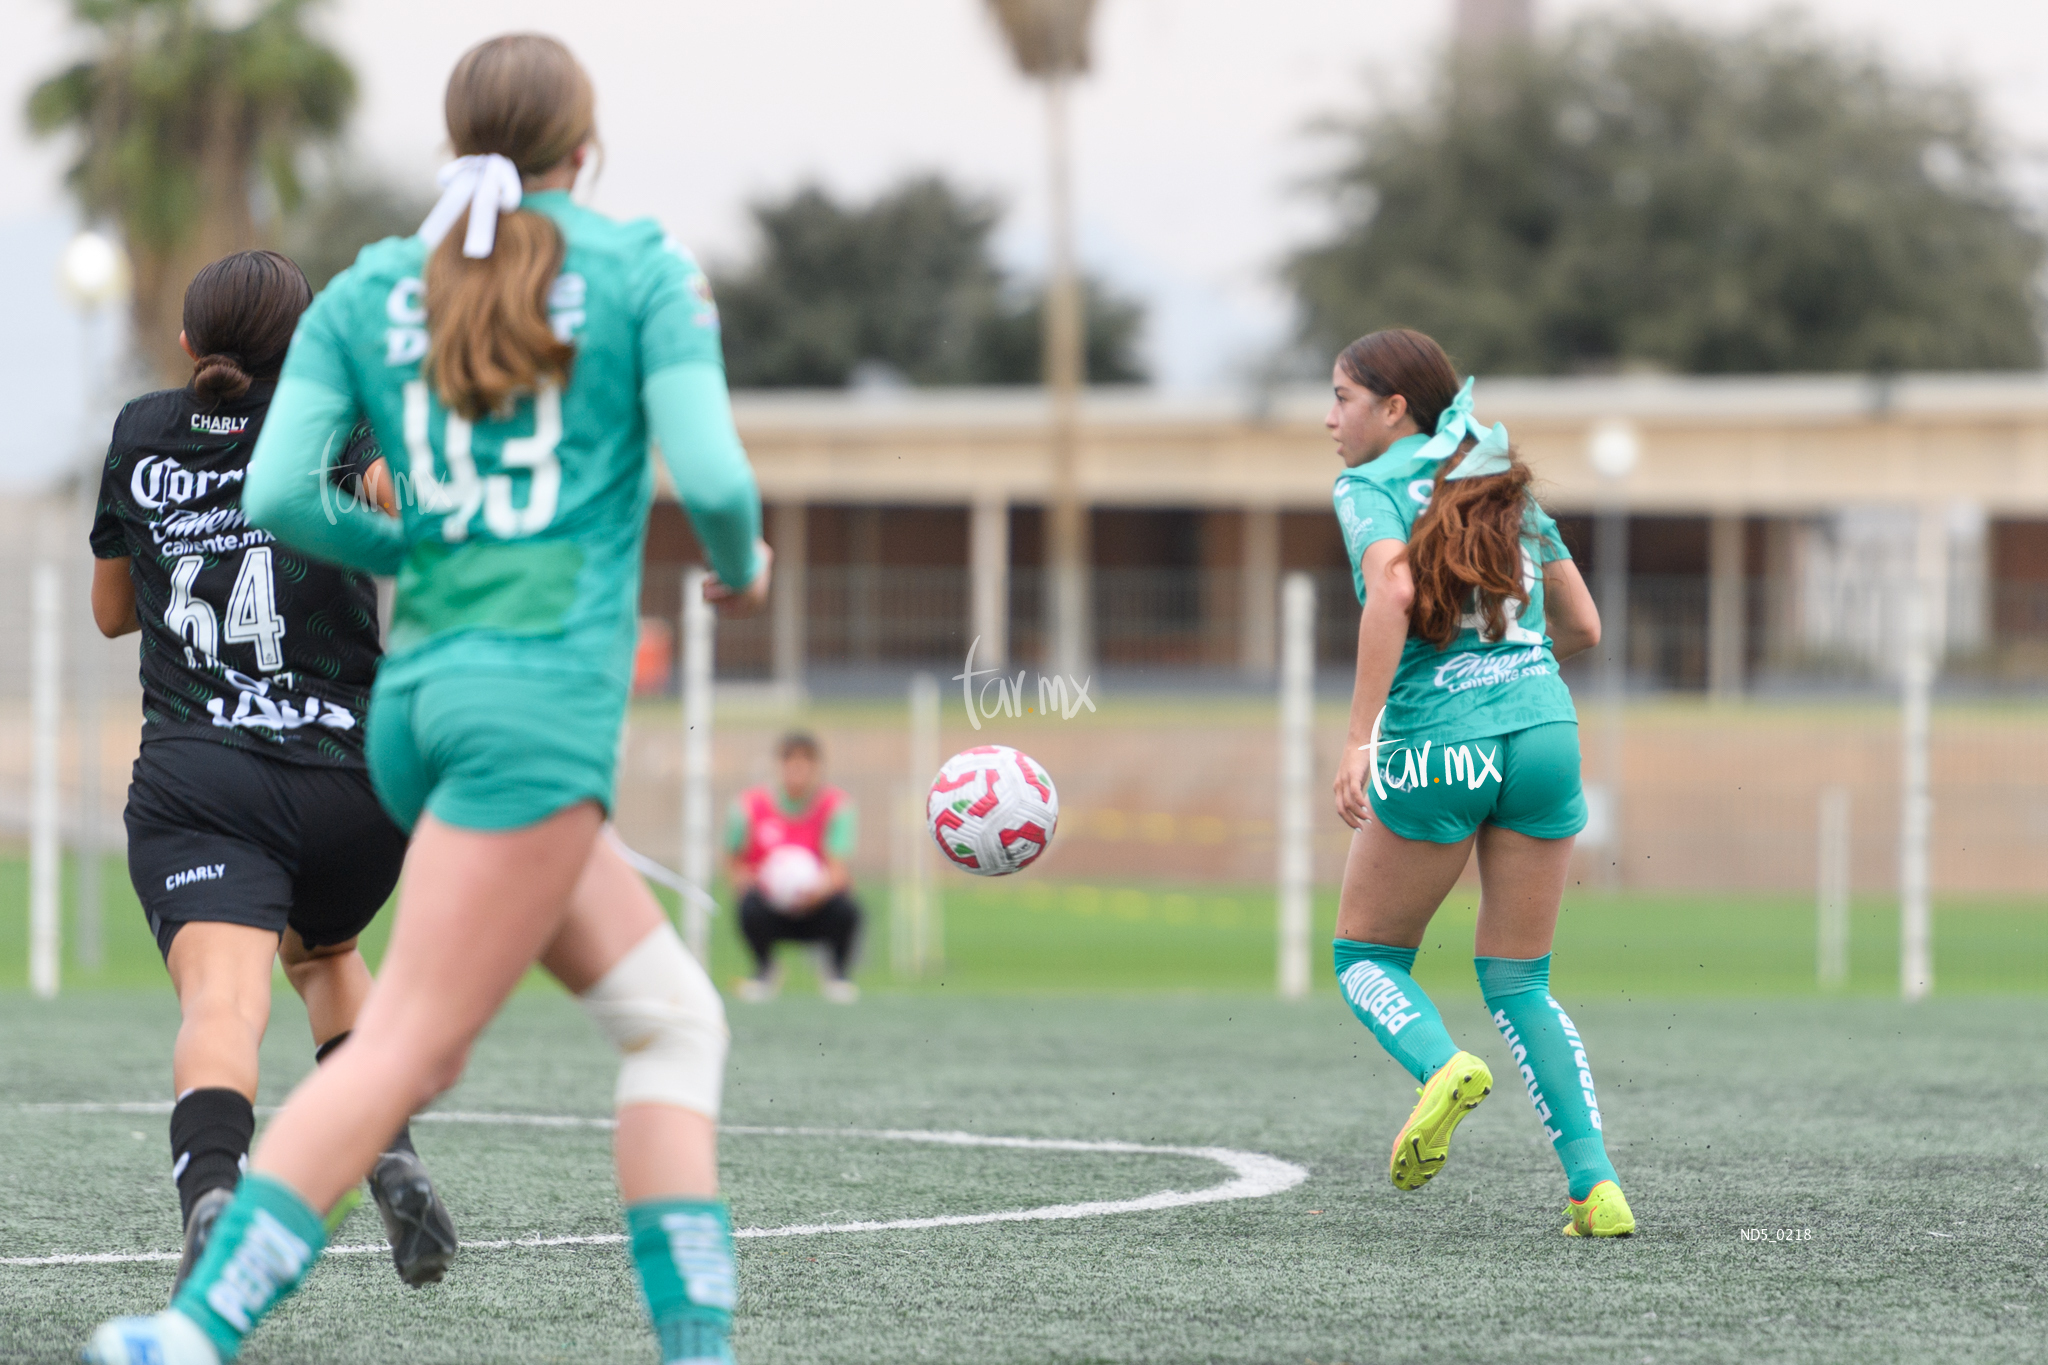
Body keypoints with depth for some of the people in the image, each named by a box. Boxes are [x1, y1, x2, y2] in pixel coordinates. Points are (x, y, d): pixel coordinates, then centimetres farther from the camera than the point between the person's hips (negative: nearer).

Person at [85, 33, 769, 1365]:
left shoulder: (365, 294, 12)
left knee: (675, 1016, 13)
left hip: (421, 692, 7)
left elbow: (280, 495, 3)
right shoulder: (644, 268, 1)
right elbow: (711, 478, -8)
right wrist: (745, 559, 14)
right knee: (409, 1047, -11)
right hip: (548, 686, -6)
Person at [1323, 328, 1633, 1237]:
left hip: (1436, 745, -5)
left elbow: (1392, 589, -19)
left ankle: (1442, 1065, -17)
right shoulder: (1508, 489, 18)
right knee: (1518, 981, 14)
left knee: (1366, 955, 15)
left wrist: (1358, 736, -22)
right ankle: (1595, 1185, -2)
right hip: (1544, 728, 5)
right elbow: (1582, 628, 20)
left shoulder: (1371, 489, 1)